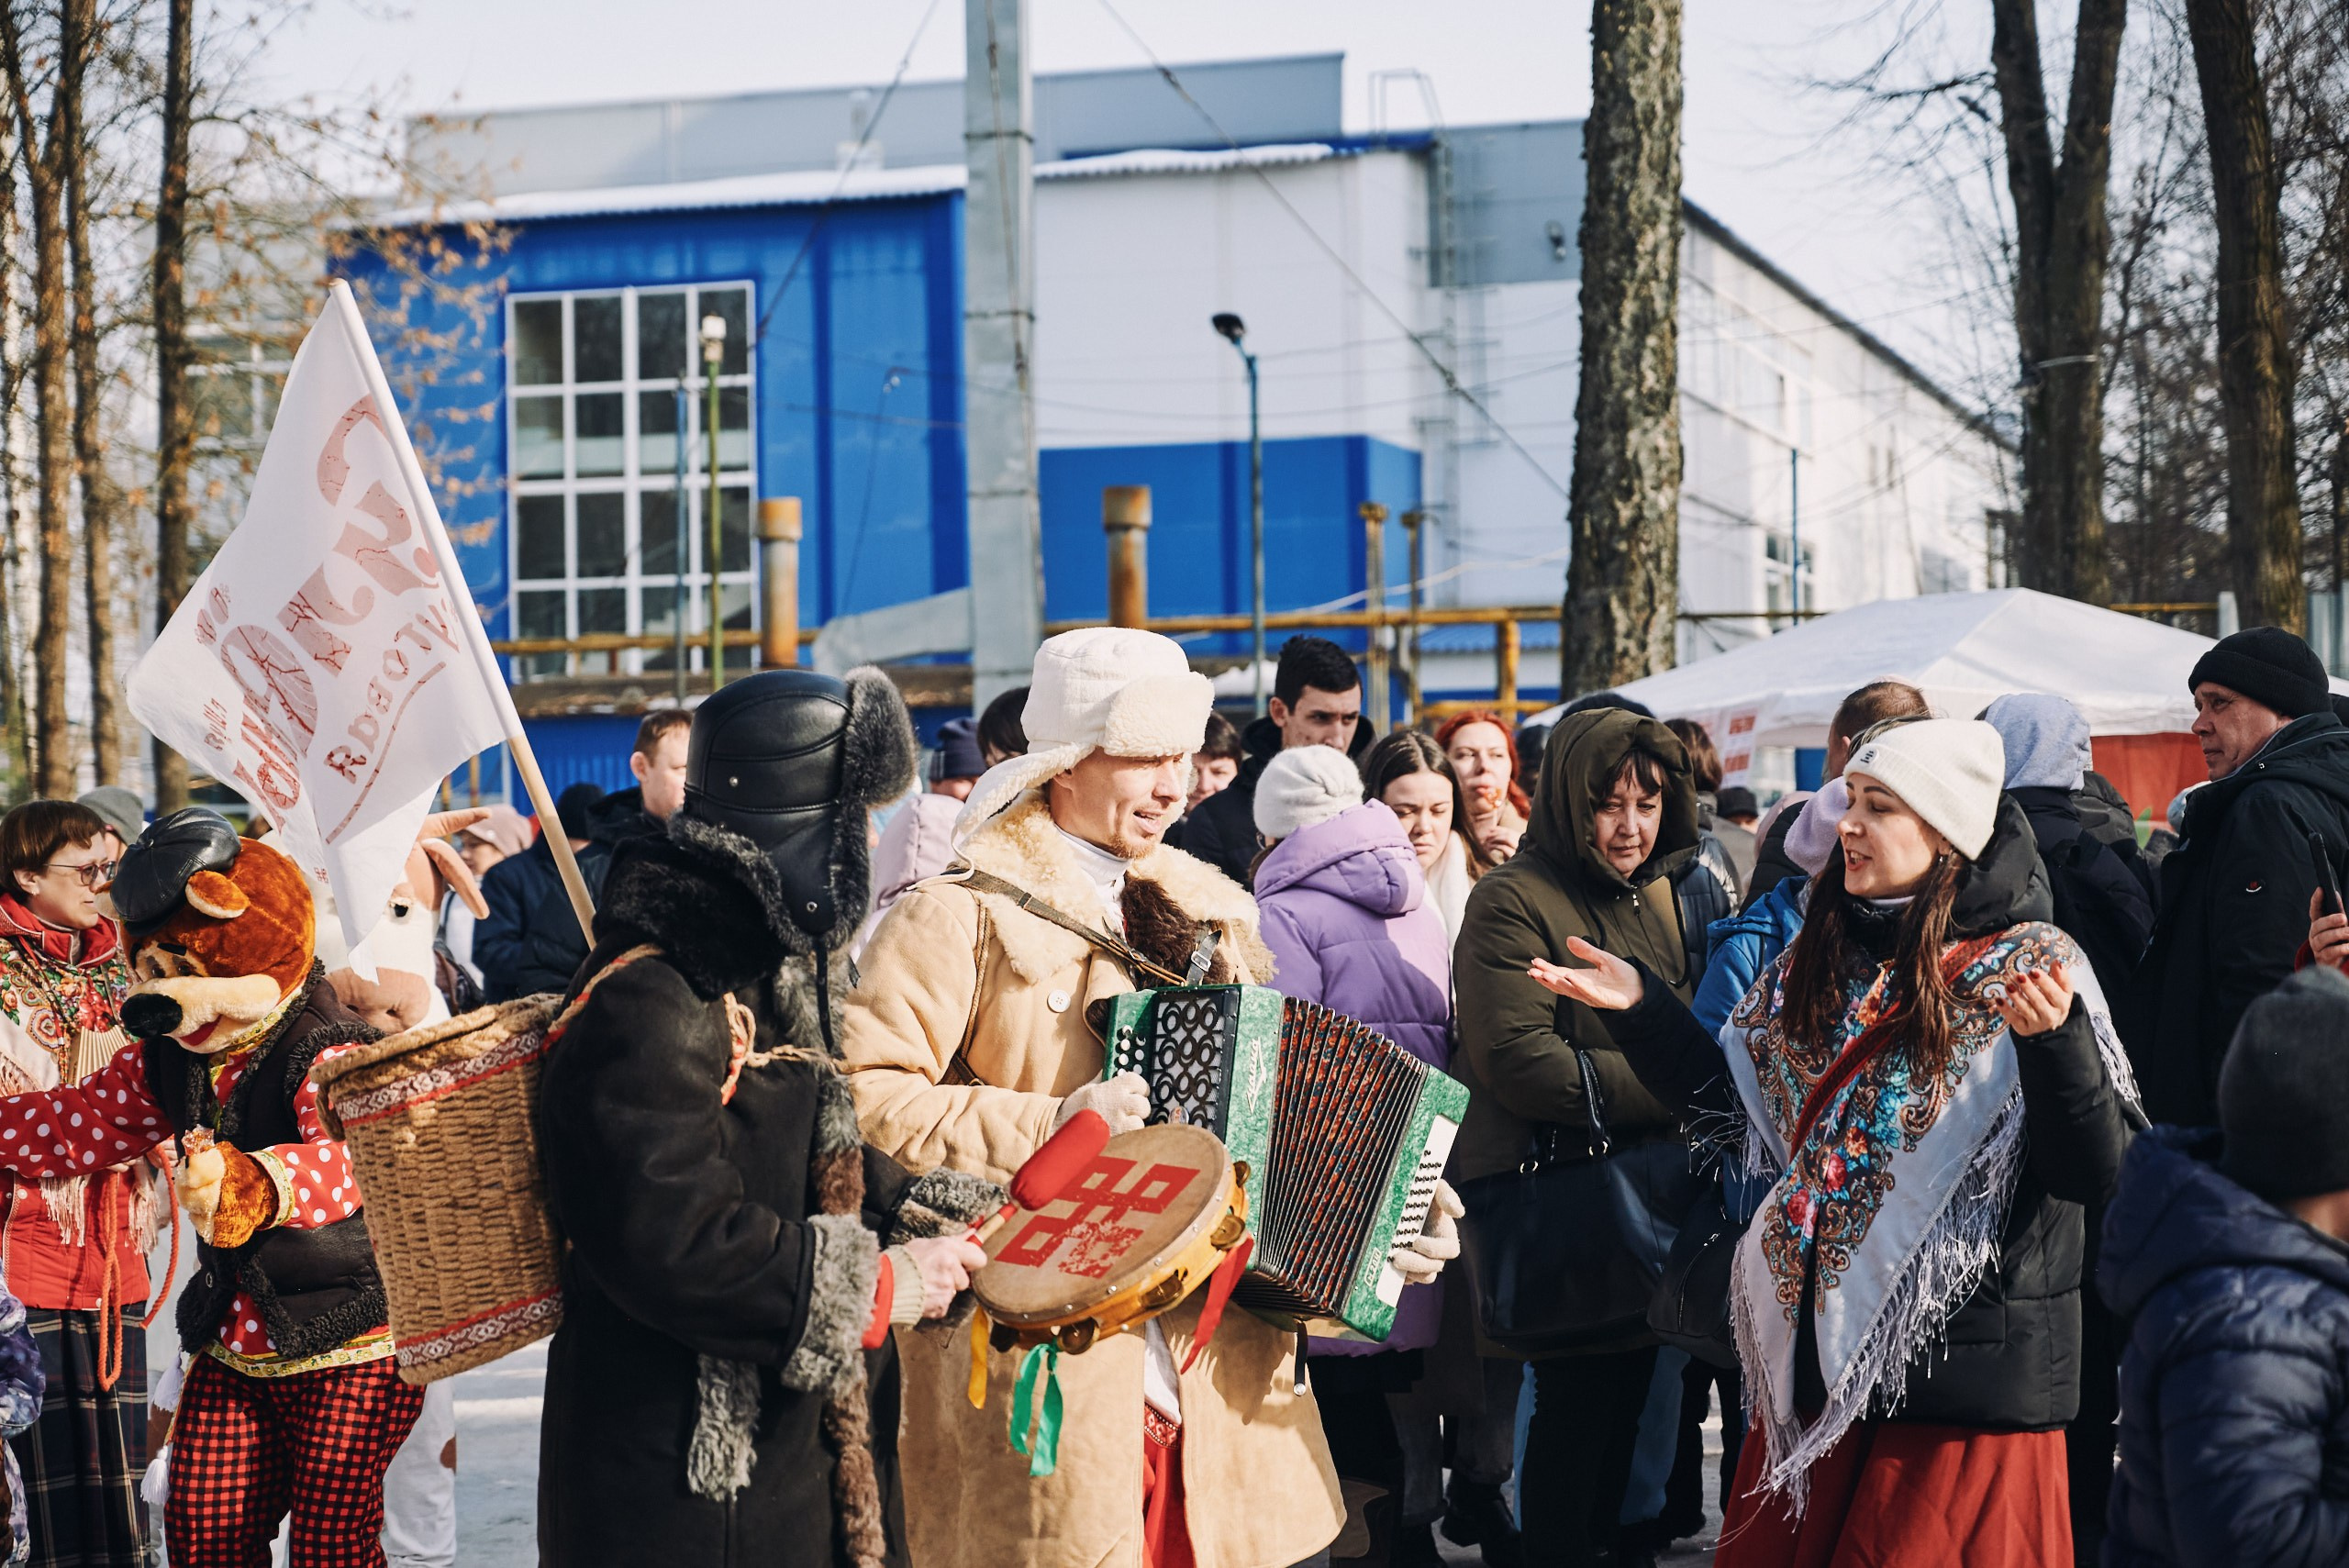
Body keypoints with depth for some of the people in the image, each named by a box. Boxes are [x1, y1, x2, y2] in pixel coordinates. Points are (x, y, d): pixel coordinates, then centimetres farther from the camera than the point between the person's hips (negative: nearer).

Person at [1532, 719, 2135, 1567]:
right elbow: (1740, 1103, 16)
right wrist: (1641, 1007, 5)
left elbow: (2096, 1173, -17)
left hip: (1964, 1373, -6)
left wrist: (2052, 1039, -32)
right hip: (1817, 1351, 6)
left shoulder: (2028, 968, -10)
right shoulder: (1818, 958, 8)